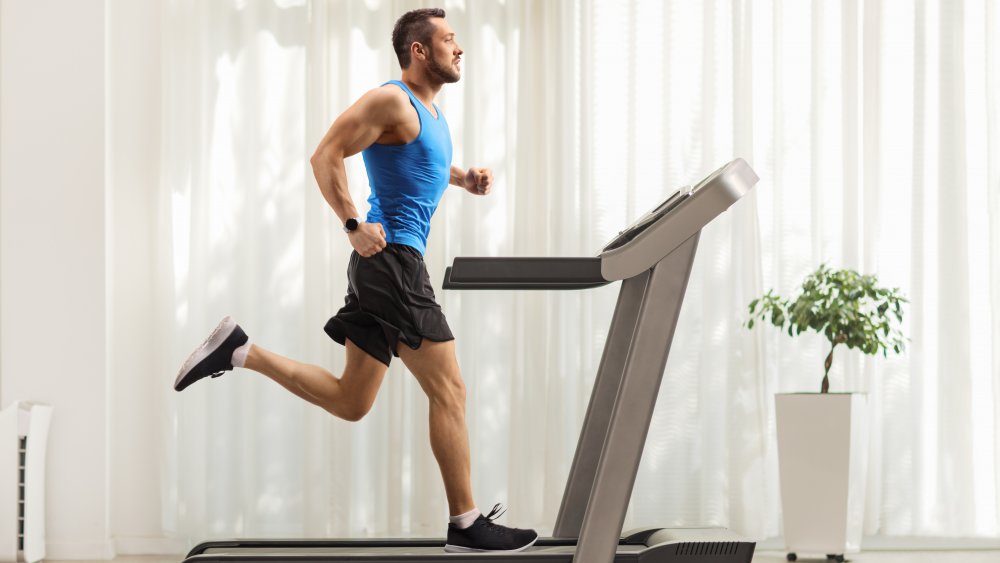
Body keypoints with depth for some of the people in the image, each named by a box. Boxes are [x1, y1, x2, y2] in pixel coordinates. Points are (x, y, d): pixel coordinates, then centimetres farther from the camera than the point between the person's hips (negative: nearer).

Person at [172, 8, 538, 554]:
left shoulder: (429, 110, 19)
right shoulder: (392, 101, -10)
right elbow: (326, 156, -16)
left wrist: (463, 177, 19)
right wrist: (354, 226, -20)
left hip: (386, 268, 10)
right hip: (392, 260, -10)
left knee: (350, 402, 11)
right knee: (448, 390, -6)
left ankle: (239, 350, 9)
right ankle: (467, 524, -1)